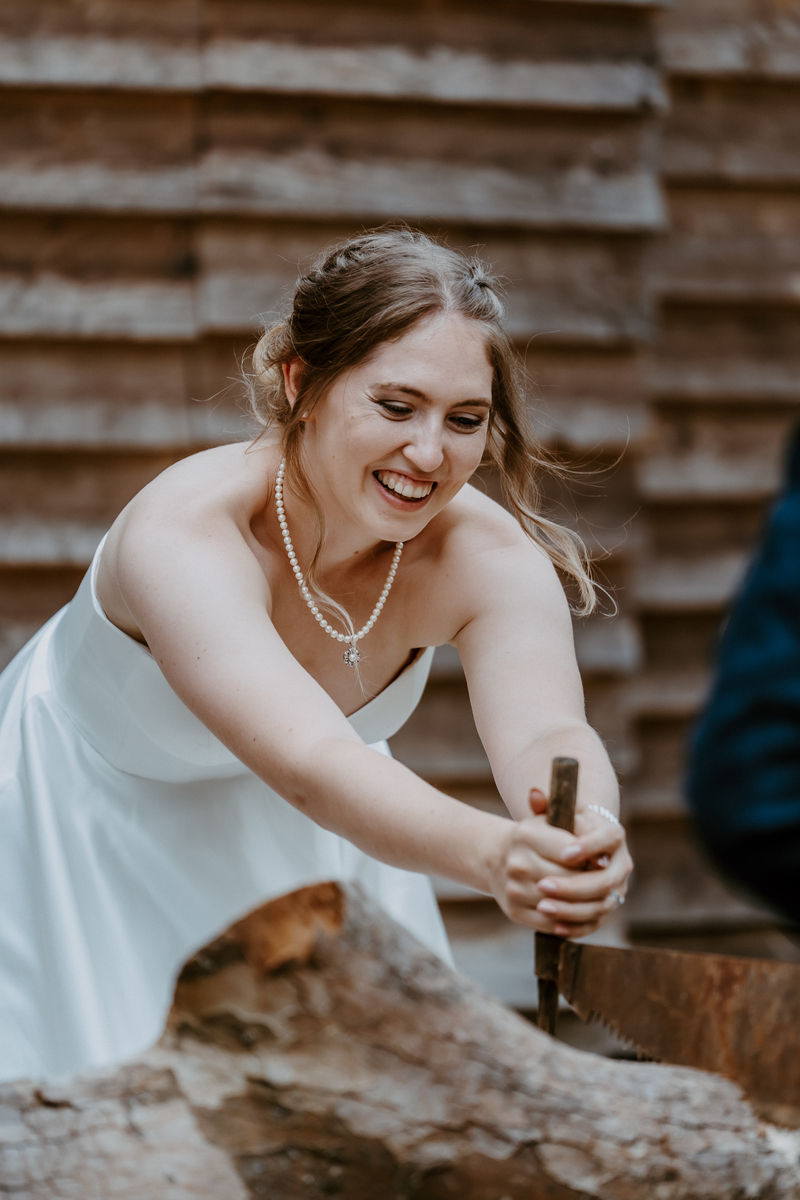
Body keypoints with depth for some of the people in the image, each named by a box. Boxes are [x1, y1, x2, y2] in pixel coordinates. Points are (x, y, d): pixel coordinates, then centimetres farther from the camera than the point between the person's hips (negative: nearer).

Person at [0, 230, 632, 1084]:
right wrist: (492, 857, -68)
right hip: (85, 837, -4)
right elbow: (307, 763, -51)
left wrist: (584, 835, -65)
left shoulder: (488, 558, -25)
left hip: (293, 847, 4)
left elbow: (544, 733, -41)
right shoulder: (183, 534, -38)